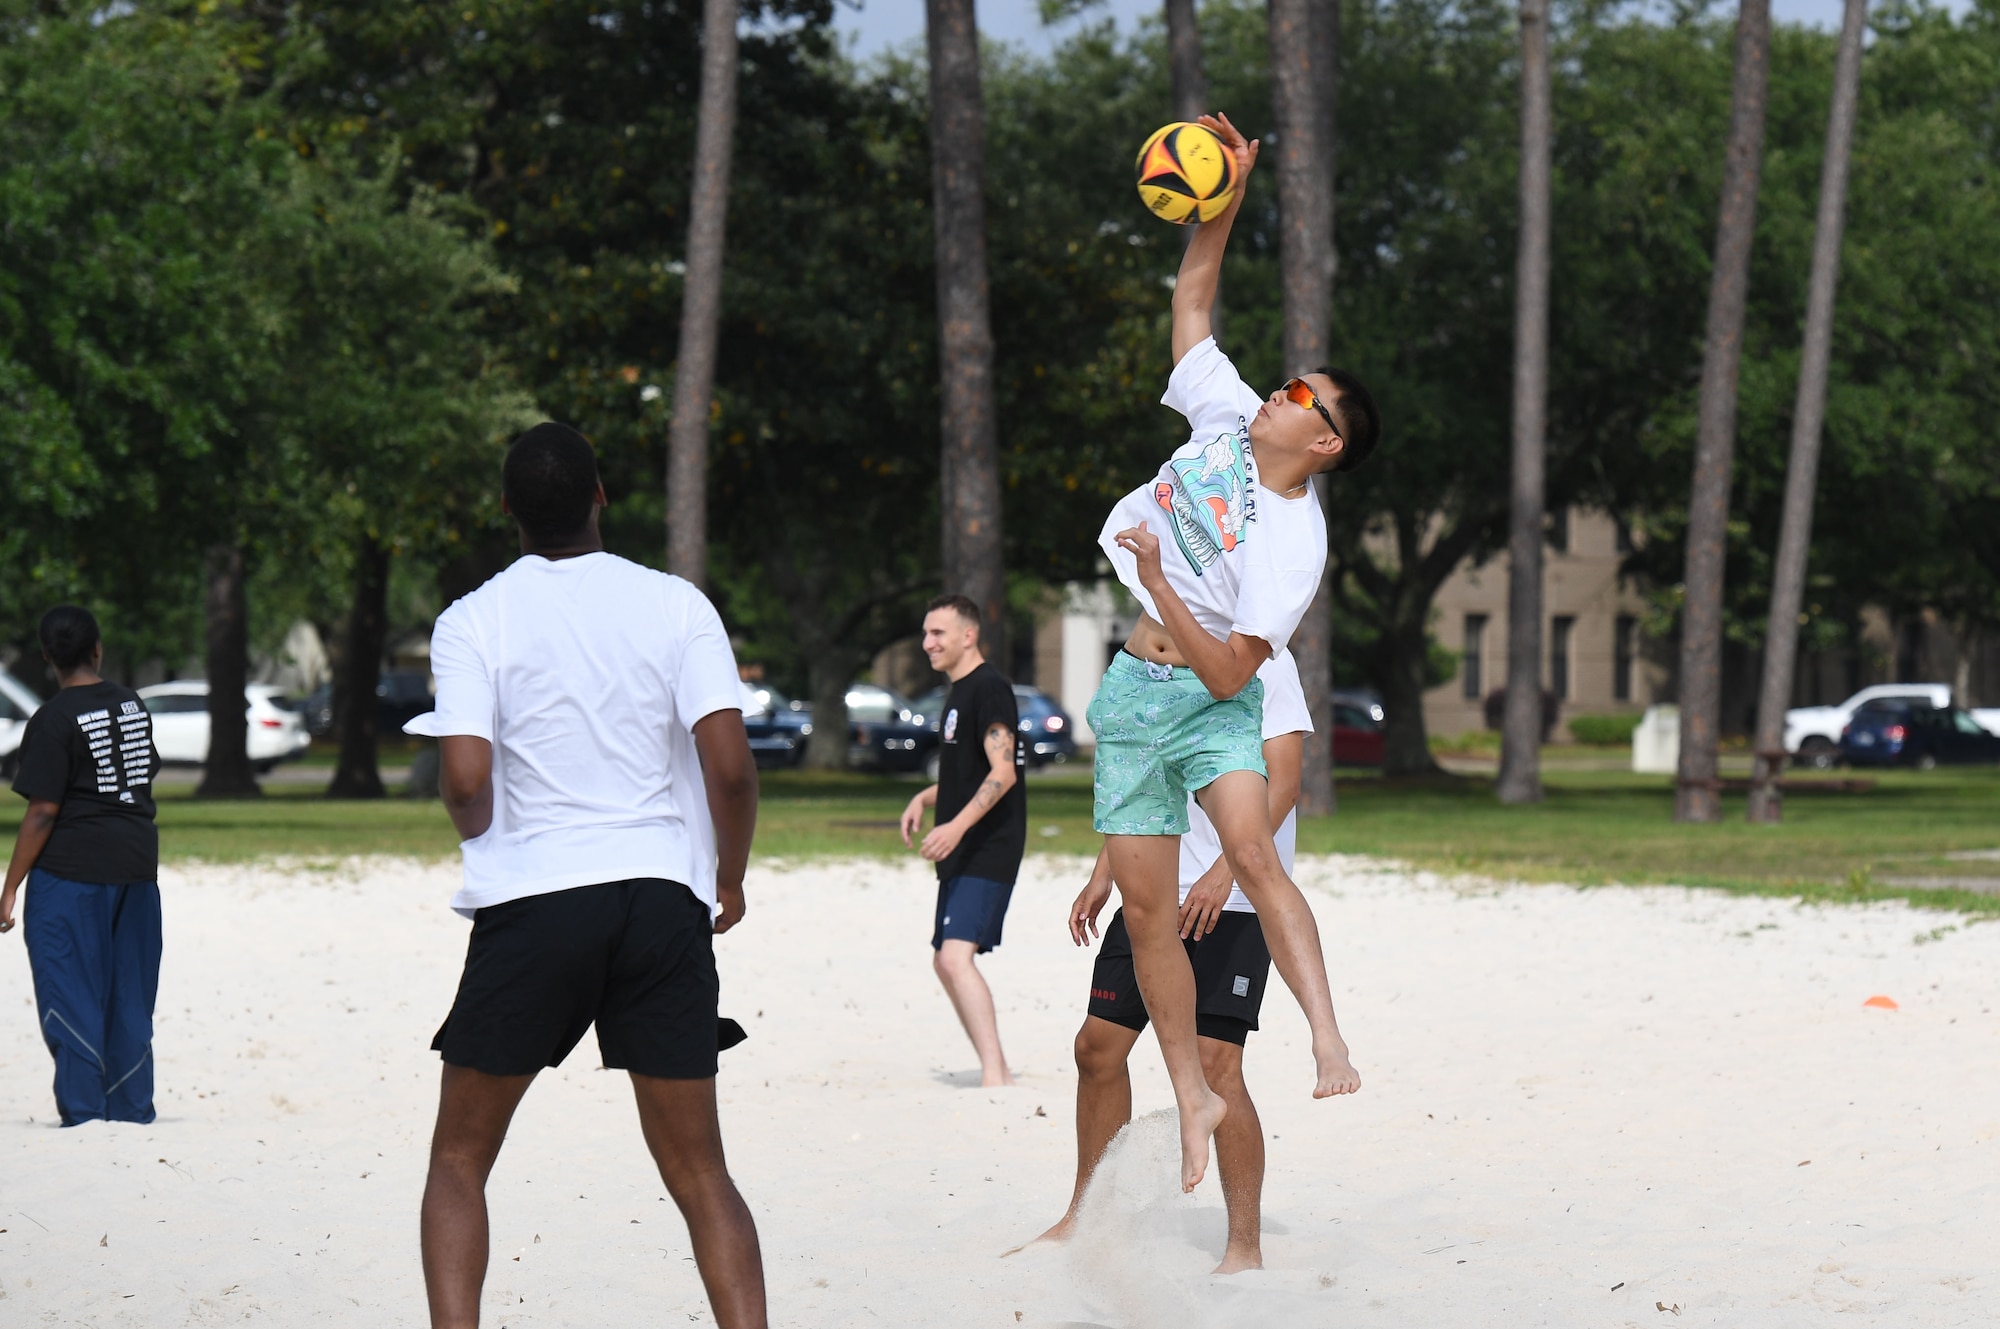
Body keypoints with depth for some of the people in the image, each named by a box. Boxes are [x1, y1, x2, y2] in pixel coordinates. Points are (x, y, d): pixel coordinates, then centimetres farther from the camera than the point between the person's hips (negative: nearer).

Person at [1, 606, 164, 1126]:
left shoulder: (53, 720, -12)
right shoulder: (133, 706, 7)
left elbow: (43, 813, -15)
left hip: (70, 870, -6)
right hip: (138, 867, 6)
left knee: (71, 999, -1)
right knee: (130, 999, 11)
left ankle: (83, 1116, -3)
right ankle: (132, 1112, 13)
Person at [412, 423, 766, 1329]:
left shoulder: (473, 620, -1)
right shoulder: (677, 605, 2)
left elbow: (466, 780, -11)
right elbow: (730, 766, -5)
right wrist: (728, 881, 11)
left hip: (528, 899, -1)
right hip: (661, 897, 2)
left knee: (459, 1160, 13)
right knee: (698, 1174, 7)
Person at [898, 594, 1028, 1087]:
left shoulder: (989, 688, -13)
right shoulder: (959, 692, 18)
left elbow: (1002, 773, -22)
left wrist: (956, 826, -32)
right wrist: (924, 799, 13)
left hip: (987, 852, -11)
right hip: (961, 856, 11)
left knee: (957, 955, -22)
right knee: (944, 961, 14)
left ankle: (994, 1077, -26)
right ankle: (998, 1072, 20)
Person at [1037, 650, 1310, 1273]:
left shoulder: (1265, 661, -8)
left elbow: (1283, 782, -16)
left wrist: (1224, 870, -26)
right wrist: (1103, 874, 18)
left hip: (1232, 900, -7)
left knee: (1214, 1063, -12)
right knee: (1098, 1045, 8)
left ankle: (1245, 1249, -5)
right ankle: (1085, 1220, 23)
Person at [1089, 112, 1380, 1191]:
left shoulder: (1295, 544, -18)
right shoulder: (1228, 420, 0)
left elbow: (1227, 671, -23)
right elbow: (1191, 299, 10)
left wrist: (1157, 580, -27)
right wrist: (1226, 198, -1)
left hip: (1210, 702, -6)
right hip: (1132, 695, 6)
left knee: (1250, 851, -30)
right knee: (1146, 901, 1)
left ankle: (1329, 1043, -38)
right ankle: (1193, 1098, 9)